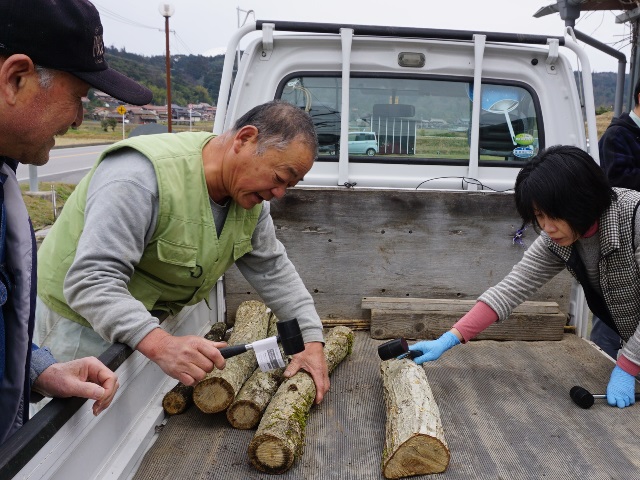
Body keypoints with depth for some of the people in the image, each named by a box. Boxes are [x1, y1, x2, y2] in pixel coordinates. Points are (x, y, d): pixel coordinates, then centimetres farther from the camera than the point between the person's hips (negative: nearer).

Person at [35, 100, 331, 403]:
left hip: (152, 322, 7)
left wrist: (311, 339, -8)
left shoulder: (249, 191, -6)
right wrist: (160, 345, -51)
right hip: (81, 323, -6)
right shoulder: (141, 176, -33)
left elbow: (272, 268, 1)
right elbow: (91, 280, -38)